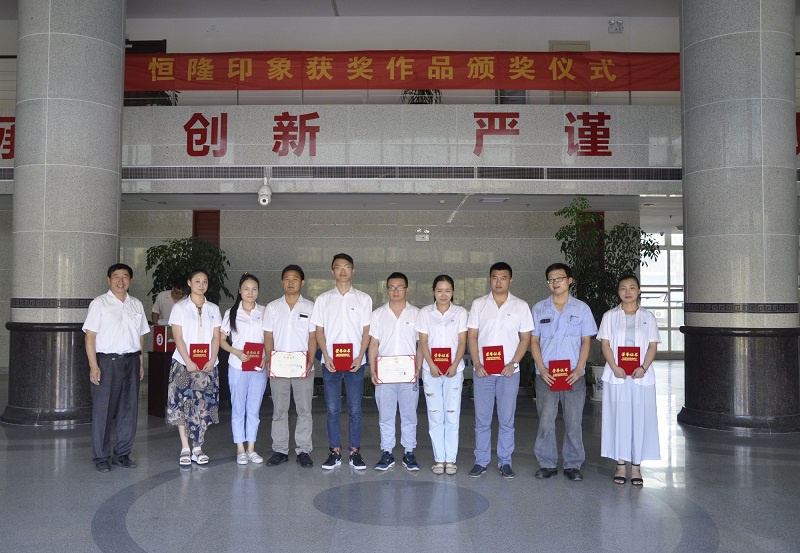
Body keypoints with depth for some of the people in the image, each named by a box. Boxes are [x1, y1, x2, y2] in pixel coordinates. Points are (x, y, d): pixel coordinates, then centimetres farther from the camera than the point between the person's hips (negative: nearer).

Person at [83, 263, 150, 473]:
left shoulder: (137, 305, 13)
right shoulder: (99, 303, -1)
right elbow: (90, 335, -6)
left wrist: (141, 363, 11)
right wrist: (93, 365, -14)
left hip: (131, 361, 5)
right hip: (107, 361, -4)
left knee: (129, 410, 7)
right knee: (103, 410, 0)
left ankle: (122, 454, 18)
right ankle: (101, 457, 10)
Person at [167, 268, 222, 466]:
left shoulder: (213, 309, 11)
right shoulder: (180, 307, 2)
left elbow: (216, 337, 6)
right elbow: (178, 337, -5)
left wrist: (212, 360, -8)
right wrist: (188, 362, -14)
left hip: (207, 366, 2)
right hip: (184, 364, -2)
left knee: (203, 406, 2)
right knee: (182, 404, -4)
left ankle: (197, 449, 8)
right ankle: (185, 449, 3)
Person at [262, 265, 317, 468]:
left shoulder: (310, 307, 4)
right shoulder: (272, 307, 8)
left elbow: (313, 337, 2)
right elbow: (268, 337, 6)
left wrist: (310, 362, -10)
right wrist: (269, 361, -6)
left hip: (303, 368, -1)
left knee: (304, 410, 2)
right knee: (279, 410, 7)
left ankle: (303, 451, 10)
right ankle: (280, 450, 16)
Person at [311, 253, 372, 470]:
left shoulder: (363, 299, 4)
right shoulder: (323, 299, 6)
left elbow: (366, 330, 3)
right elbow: (319, 330, 6)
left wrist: (359, 358, -8)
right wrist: (326, 357, -6)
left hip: (355, 362, -1)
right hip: (331, 362, 1)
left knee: (355, 409, 3)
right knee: (332, 409, 5)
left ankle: (355, 452, 12)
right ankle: (335, 452, 14)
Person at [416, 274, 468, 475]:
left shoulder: (460, 312, 4)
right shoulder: (425, 313, 4)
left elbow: (462, 342, 0)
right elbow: (423, 342, 1)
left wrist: (454, 366, -13)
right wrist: (432, 365, -12)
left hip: (454, 370, 0)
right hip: (431, 370, 0)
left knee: (452, 415, 0)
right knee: (435, 416, 4)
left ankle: (451, 459, 9)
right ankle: (439, 459, 12)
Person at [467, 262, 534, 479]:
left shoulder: (521, 306, 2)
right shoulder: (478, 304, 4)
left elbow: (525, 338, 2)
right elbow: (472, 336, 4)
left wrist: (513, 363, -9)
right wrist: (477, 364, -7)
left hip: (509, 371, -1)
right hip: (483, 371, 1)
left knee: (507, 420, 6)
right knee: (482, 419, 6)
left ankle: (505, 461, 17)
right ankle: (481, 461, 16)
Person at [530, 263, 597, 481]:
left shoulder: (582, 308, 4)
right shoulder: (539, 309, 6)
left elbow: (586, 341, 4)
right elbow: (534, 341, 5)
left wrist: (579, 369, -9)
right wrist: (541, 369, -7)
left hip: (574, 375, 0)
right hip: (546, 375, 1)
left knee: (574, 422, 4)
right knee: (545, 422, 2)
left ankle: (573, 465, 16)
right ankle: (547, 464, 14)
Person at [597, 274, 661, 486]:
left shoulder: (648, 317, 8)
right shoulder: (610, 316, 6)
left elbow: (652, 346, 3)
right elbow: (605, 344, 1)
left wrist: (643, 368, -13)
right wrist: (615, 368, -14)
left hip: (641, 377, 1)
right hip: (616, 377, 0)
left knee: (640, 419, 1)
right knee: (618, 418, 2)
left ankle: (636, 466, 10)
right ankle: (621, 465, 12)